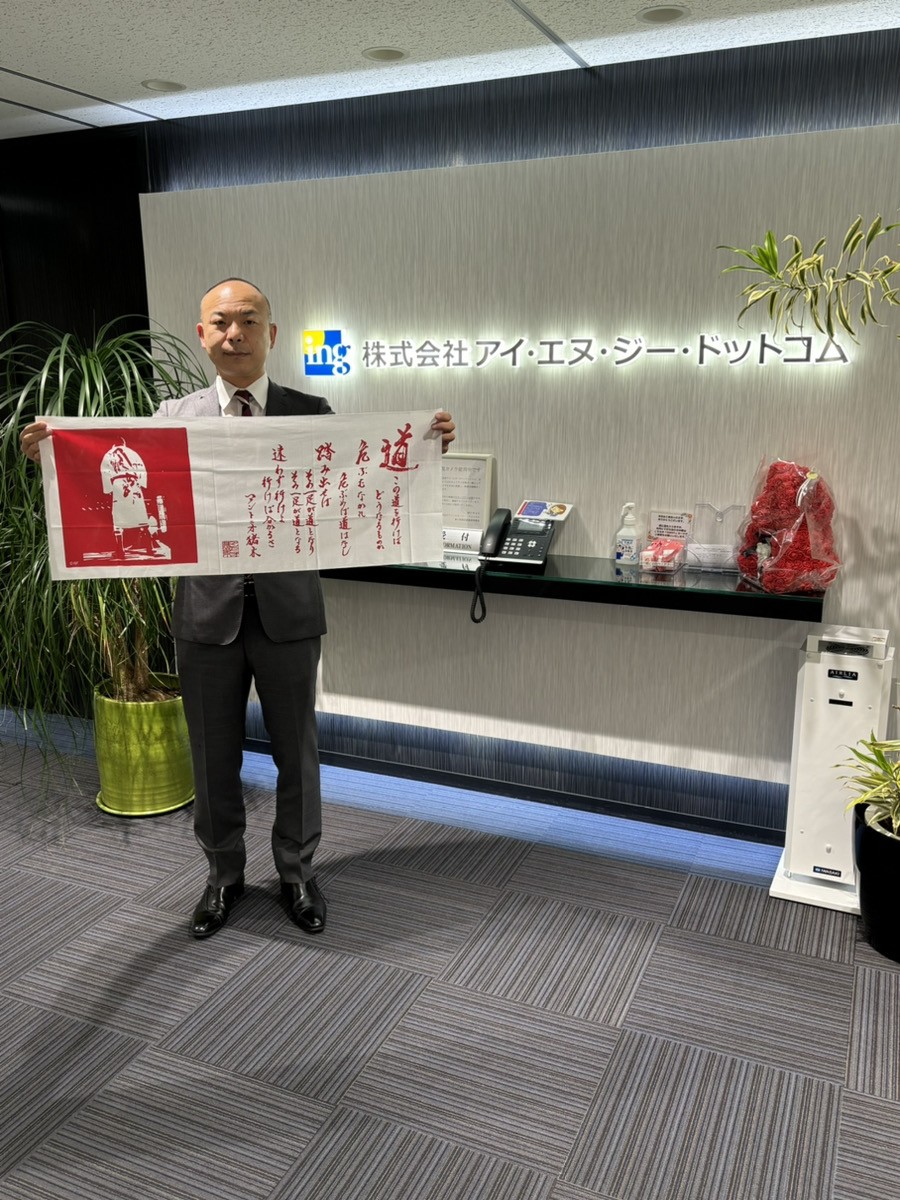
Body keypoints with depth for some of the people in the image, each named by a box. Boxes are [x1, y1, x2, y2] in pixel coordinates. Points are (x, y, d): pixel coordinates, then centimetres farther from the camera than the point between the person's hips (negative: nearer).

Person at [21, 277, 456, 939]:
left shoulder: (312, 412, -1)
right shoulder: (174, 416, 2)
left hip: (288, 612, -1)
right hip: (208, 612, 1)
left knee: (297, 751, 14)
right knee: (213, 757, 15)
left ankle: (296, 868, 37)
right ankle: (224, 873, 39)